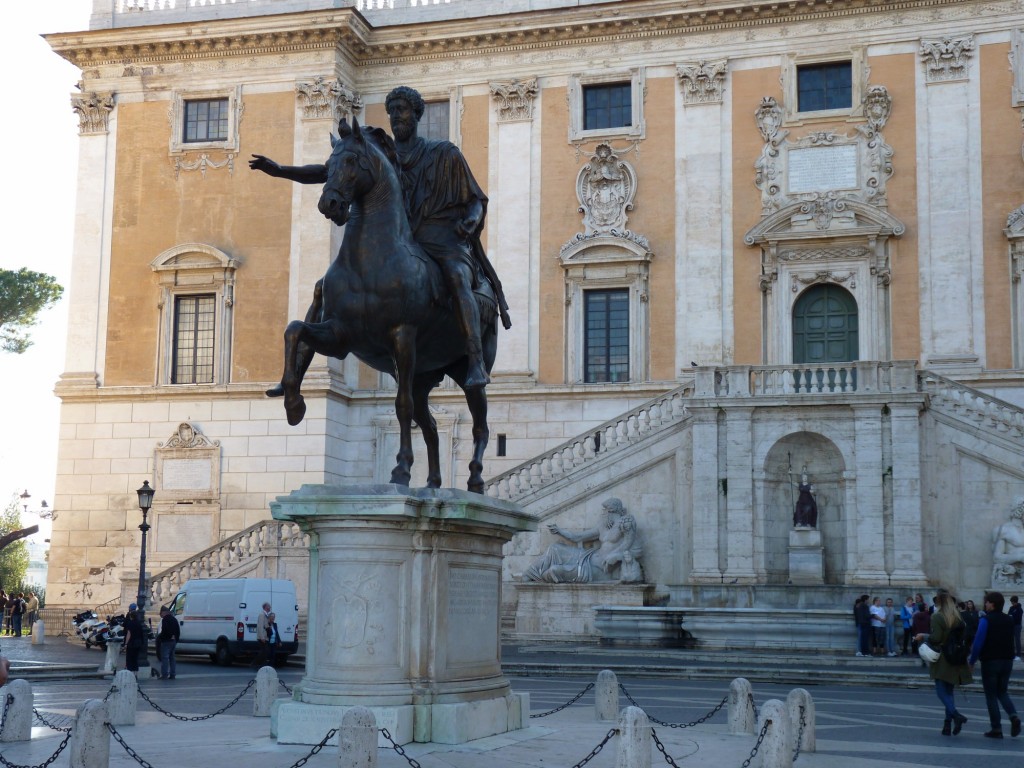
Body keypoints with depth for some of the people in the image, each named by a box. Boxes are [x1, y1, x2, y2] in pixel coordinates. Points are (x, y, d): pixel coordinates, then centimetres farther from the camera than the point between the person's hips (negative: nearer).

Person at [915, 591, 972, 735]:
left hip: (941, 660, -6)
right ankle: (948, 724, 11)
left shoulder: (937, 617, -11)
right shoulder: (958, 618, 7)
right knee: (949, 691, 13)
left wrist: (923, 637, -1)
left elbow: (936, 638, -18)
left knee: (941, 691, -2)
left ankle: (956, 715, -23)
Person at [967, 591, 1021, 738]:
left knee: (991, 696, 4)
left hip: (990, 661, -5)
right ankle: (1013, 717, -6)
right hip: (1007, 660, 5)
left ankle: (996, 729, 1)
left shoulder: (985, 620, -12)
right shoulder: (1009, 621, 8)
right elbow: (1010, 641, 16)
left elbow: (978, 642, -17)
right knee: (1002, 692, 18)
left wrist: (972, 661, -8)